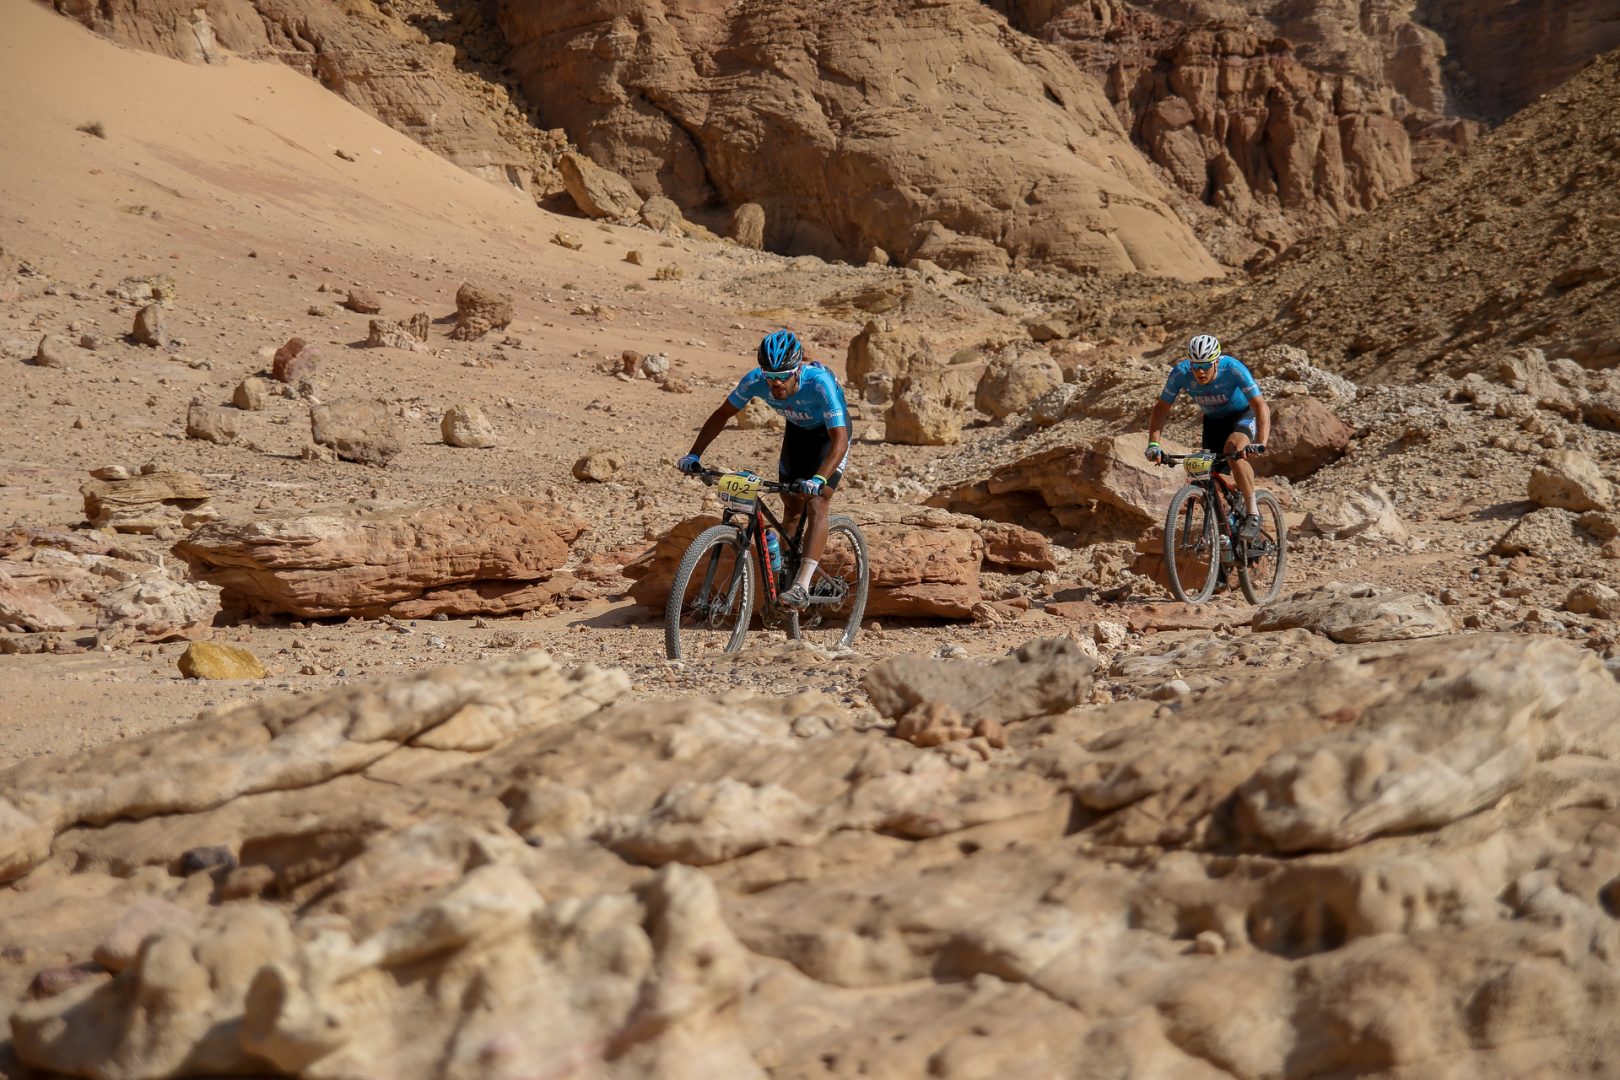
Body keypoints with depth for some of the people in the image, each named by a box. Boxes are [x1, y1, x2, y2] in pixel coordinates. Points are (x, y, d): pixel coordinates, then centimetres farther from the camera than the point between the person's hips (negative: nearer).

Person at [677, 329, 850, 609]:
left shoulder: (820, 383, -41)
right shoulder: (756, 380, -29)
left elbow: (840, 439, -44)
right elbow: (722, 414, -13)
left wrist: (819, 479, -59)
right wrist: (694, 455, -22)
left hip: (829, 433, -5)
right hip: (797, 429, 5)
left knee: (816, 505, -21)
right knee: (791, 508, 4)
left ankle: (802, 586, -27)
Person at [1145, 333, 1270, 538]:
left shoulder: (1233, 369, -35)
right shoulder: (1180, 373, -26)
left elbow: (1261, 406, -38)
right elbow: (1161, 407, -17)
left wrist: (1260, 443, -52)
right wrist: (1153, 444, -31)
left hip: (1243, 414, -4)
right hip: (1213, 420, 4)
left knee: (1234, 451, -32)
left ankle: (1252, 512, -18)